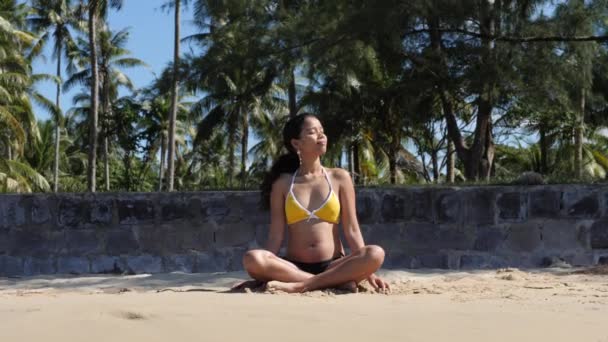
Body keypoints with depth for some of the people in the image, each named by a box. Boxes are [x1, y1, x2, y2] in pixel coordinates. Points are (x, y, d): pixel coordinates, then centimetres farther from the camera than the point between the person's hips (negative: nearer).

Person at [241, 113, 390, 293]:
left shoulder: (339, 178, 8)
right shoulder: (282, 184, 7)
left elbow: (351, 230, 5)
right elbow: (276, 236, 4)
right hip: (294, 267, 0)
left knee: (376, 254, -29)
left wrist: (367, 271, -5)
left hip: (332, 266, 1)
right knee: (252, 259, -31)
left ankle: (300, 285, -28)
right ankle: (336, 281, -28)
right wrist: (268, 271, -9)